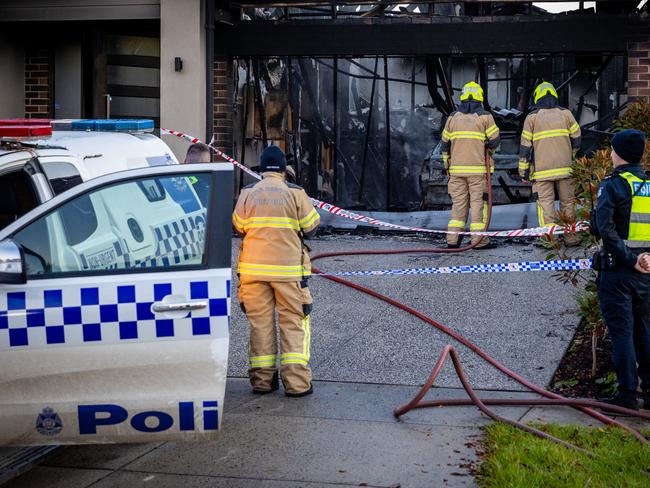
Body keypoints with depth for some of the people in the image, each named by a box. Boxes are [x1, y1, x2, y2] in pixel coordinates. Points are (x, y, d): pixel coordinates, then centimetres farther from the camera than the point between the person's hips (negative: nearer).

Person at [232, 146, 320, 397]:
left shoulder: (247, 193, 2)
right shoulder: (295, 193, -4)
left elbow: (238, 227, 8)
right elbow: (311, 227, 0)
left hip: (254, 268, 2)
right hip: (288, 269, -2)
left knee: (260, 322, 8)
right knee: (293, 322, 4)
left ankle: (262, 380, 10)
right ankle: (296, 382, 0)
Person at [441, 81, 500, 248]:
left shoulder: (453, 118, 8)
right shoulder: (485, 117, -2)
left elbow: (445, 144, 12)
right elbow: (494, 141, -5)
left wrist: (447, 165, 21)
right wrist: (489, 148, 17)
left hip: (457, 168, 3)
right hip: (478, 169, -3)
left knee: (458, 202, 8)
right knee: (479, 202, 1)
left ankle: (453, 239, 3)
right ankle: (478, 239, -1)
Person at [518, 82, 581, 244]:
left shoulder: (532, 117, 1)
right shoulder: (565, 113, 7)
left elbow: (525, 146, 0)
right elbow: (576, 139, 10)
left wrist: (523, 172, 5)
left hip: (542, 170, -2)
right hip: (565, 168, 2)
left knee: (546, 203, -1)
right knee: (568, 202, 11)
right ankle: (570, 235, 15)